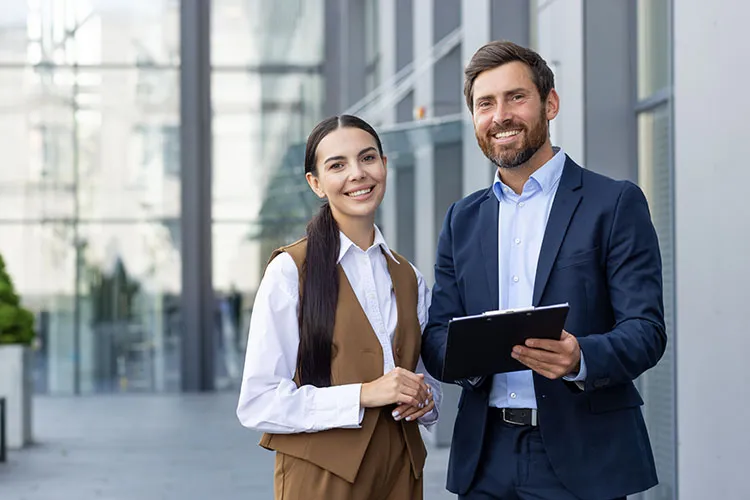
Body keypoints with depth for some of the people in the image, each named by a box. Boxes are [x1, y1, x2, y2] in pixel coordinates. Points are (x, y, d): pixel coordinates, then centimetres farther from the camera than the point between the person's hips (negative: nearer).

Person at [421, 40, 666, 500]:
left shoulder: (616, 203, -3)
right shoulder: (463, 219, 12)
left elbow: (646, 330, -9)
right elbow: (437, 334, 9)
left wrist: (580, 359, -28)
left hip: (581, 460, -4)